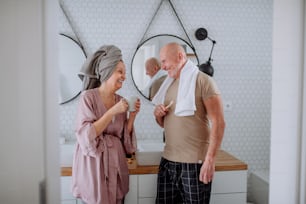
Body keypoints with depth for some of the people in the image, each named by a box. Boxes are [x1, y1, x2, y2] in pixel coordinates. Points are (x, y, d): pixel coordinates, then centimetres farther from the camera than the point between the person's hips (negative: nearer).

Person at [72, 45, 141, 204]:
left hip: (116, 164, 6)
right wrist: (112, 112, -20)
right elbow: (86, 136, -17)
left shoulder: (120, 100, 5)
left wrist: (132, 115, -5)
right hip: (94, 165, -5)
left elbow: (123, 137, 8)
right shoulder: (88, 97, -11)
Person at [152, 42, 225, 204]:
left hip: (194, 163, -6)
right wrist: (158, 115, -1)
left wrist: (210, 159, -19)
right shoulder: (169, 84, 14)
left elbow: (218, 123, -13)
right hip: (167, 160, 6)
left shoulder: (203, 81, -7)